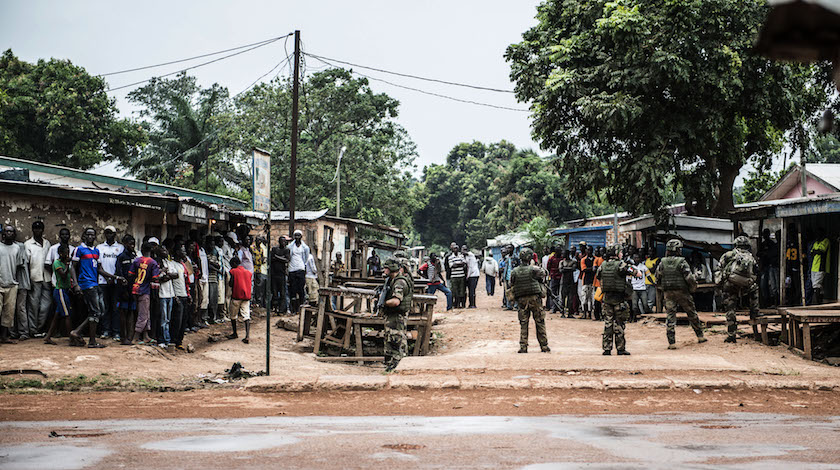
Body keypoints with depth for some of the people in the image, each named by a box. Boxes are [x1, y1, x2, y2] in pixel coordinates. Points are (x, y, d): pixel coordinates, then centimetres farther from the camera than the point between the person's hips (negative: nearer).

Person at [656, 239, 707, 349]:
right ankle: (700, 336, 26)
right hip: (682, 293, -2)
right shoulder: (682, 262, -10)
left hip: (668, 294, 2)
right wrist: (693, 288, 3)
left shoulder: (662, 263, 2)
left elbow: (658, 281, 6)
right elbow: (689, 278, -15)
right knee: (692, 314, 14)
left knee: (670, 317, 1)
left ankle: (672, 342, -6)